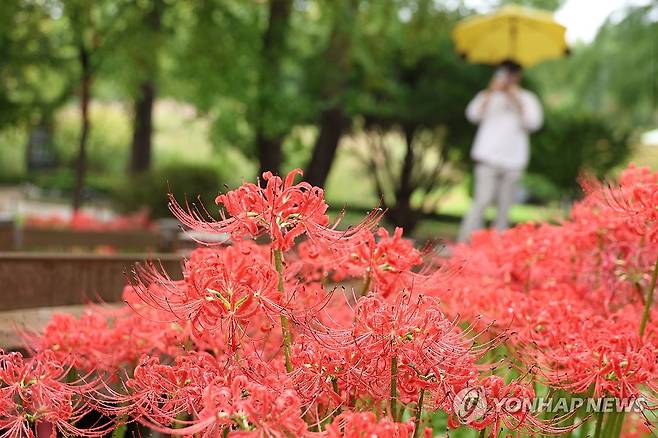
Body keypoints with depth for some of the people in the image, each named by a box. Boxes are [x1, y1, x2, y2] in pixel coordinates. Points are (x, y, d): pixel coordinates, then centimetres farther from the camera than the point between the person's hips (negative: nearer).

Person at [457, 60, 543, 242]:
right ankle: (465, 241, -17)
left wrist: (516, 100, -7)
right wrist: (491, 92, -11)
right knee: (483, 200, -15)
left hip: (514, 160, 2)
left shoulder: (527, 99, 14)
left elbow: (534, 123, -3)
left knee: (504, 206, 0)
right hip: (488, 158, -2)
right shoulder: (488, 96, 12)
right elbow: (473, 115, -6)